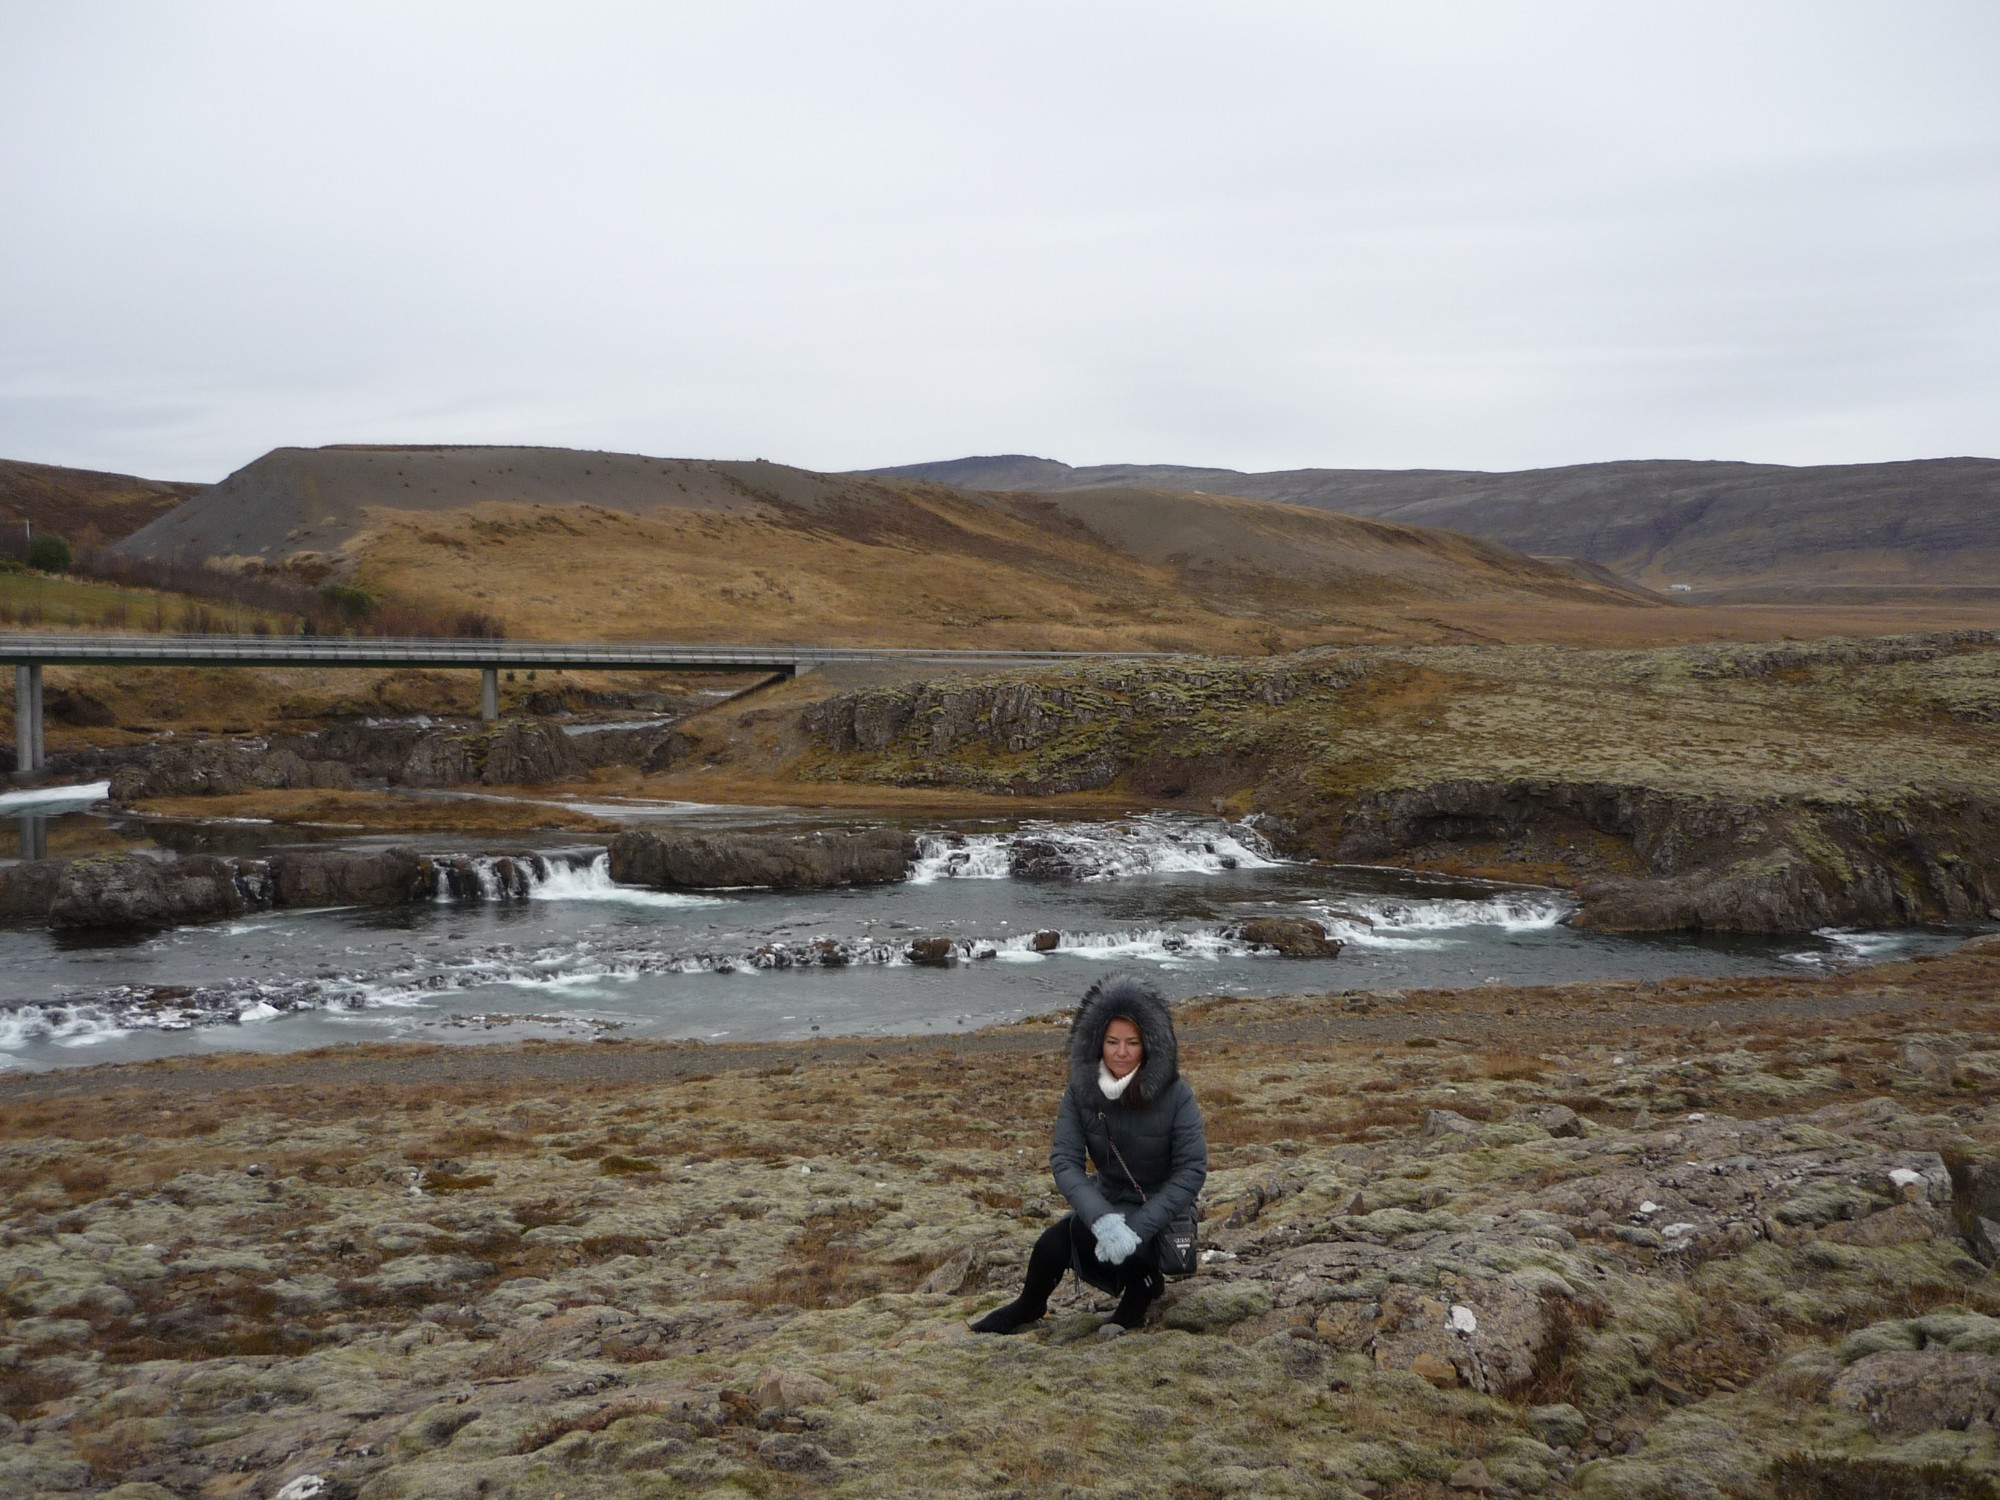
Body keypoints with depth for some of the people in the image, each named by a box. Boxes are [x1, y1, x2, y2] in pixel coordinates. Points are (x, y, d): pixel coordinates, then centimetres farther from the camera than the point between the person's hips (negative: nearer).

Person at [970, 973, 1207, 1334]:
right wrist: (1103, 1219, -31)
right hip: (1106, 1204, 4)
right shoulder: (1081, 1092, -8)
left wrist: (1138, 1227, -27)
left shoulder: (1175, 1094, -16)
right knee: (1055, 1245, -26)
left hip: (1160, 1211, -4)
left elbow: (1192, 1169, -18)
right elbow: (1064, 1160, -15)